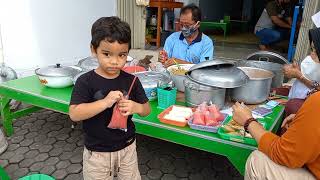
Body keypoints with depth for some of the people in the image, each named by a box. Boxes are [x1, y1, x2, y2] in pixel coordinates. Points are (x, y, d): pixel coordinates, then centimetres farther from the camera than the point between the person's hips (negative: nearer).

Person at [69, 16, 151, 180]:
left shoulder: (131, 80, -8)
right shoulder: (85, 82, -15)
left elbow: (147, 109, 0)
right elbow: (74, 114, -23)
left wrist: (136, 107, -24)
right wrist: (105, 102, -33)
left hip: (127, 148, 2)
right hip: (97, 153, -2)